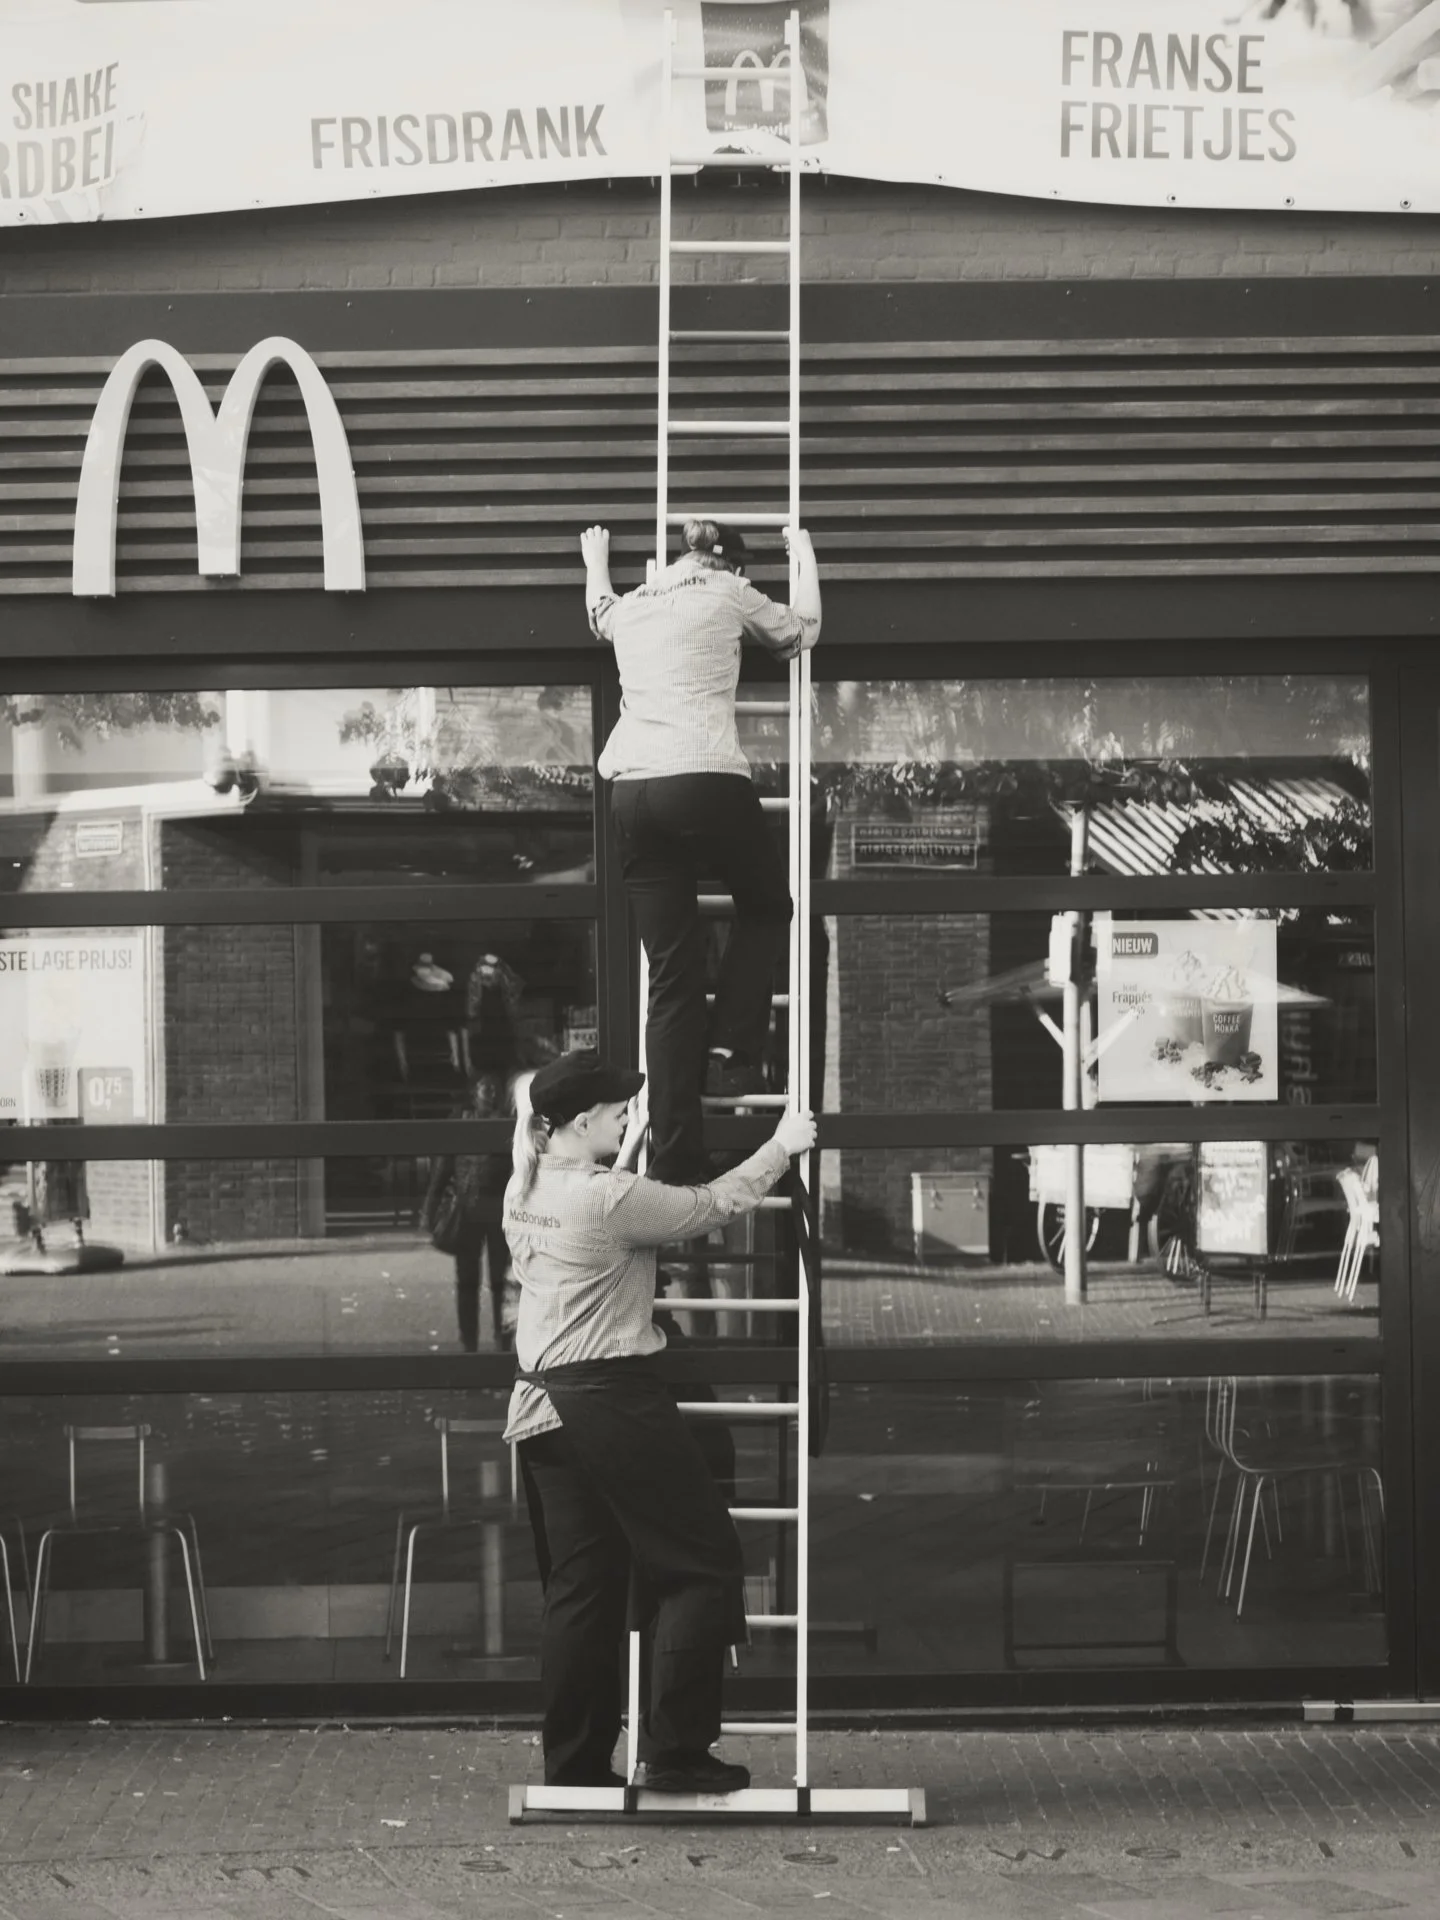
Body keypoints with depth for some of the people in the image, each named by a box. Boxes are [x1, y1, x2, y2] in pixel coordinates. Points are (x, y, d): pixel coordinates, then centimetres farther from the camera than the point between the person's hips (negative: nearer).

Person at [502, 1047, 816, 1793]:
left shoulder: (524, 1194, 8)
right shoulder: (611, 1199, -16)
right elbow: (711, 1205, -7)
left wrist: (628, 1155, 32)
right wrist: (781, 1147, 6)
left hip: (543, 1407, 9)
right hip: (614, 1400, -9)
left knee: (579, 1585, 13)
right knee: (704, 1562, 3)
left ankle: (573, 1764, 15)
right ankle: (677, 1753, 2)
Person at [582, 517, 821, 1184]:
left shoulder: (631, 604, 23)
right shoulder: (728, 592, 9)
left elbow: (599, 612, 48)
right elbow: (800, 630, 25)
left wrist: (596, 562, 68)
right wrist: (804, 558, 41)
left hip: (631, 790, 5)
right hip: (705, 778, -5)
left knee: (671, 977, 5)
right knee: (766, 905, 25)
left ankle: (673, 1161, -1)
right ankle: (730, 1054, 10)